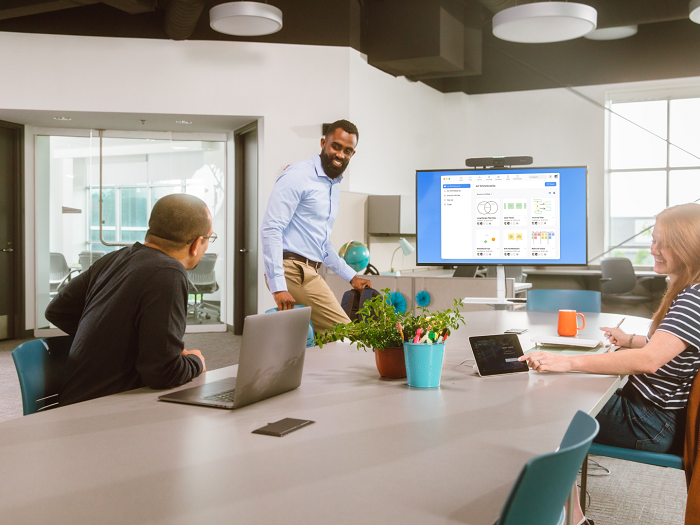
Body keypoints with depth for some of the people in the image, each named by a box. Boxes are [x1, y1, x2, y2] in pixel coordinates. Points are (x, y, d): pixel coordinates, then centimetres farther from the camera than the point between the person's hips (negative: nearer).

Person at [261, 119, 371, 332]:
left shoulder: (334, 186, 21)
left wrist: (351, 276, 28)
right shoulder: (298, 176, -8)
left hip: (309, 272, 9)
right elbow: (271, 229, -16)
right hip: (292, 269, -9)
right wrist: (278, 287, -23)